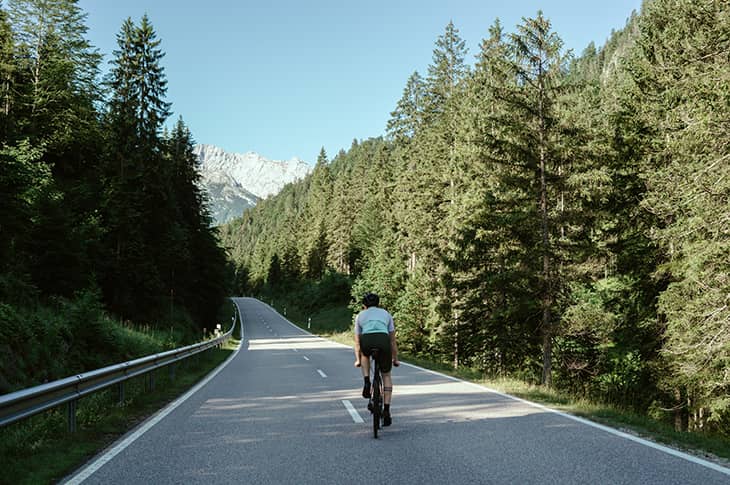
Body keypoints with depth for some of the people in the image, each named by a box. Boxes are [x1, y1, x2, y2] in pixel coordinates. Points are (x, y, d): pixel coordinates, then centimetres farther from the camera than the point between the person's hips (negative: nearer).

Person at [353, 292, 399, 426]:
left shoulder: (360, 315, 29)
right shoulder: (386, 314, 30)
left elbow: (357, 341, 29)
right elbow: (392, 340, 30)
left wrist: (357, 360, 37)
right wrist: (395, 359, 37)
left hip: (366, 341, 0)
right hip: (383, 340, 0)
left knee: (365, 354, 38)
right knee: (386, 375, 18)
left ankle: (366, 382, 19)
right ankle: (386, 410, 9)